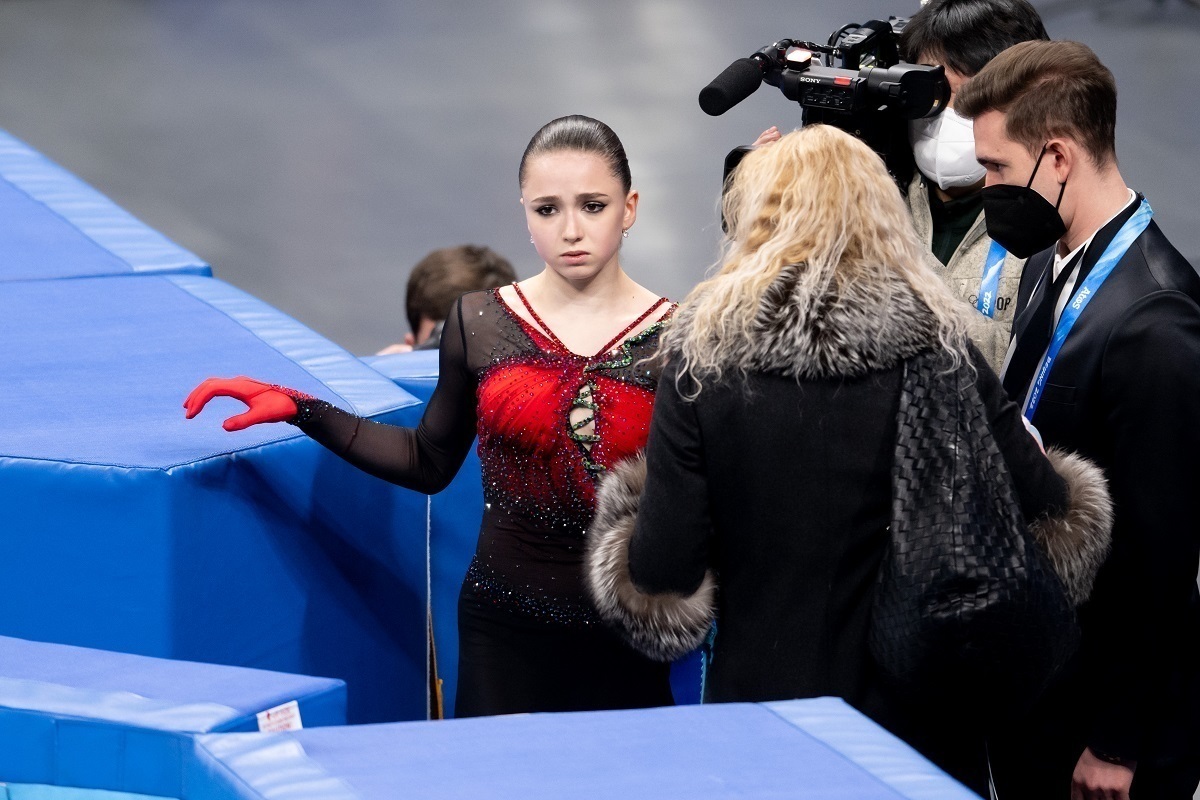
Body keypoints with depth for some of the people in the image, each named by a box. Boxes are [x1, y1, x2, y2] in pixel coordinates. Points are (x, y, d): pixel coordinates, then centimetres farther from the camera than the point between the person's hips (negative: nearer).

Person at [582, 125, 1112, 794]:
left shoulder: (704, 356, -9)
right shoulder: (938, 352, -9)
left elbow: (662, 573, -11)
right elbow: (1053, 522, -7)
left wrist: (630, 508, 10)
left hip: (763, 693, 0)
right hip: (917, 718, 0)